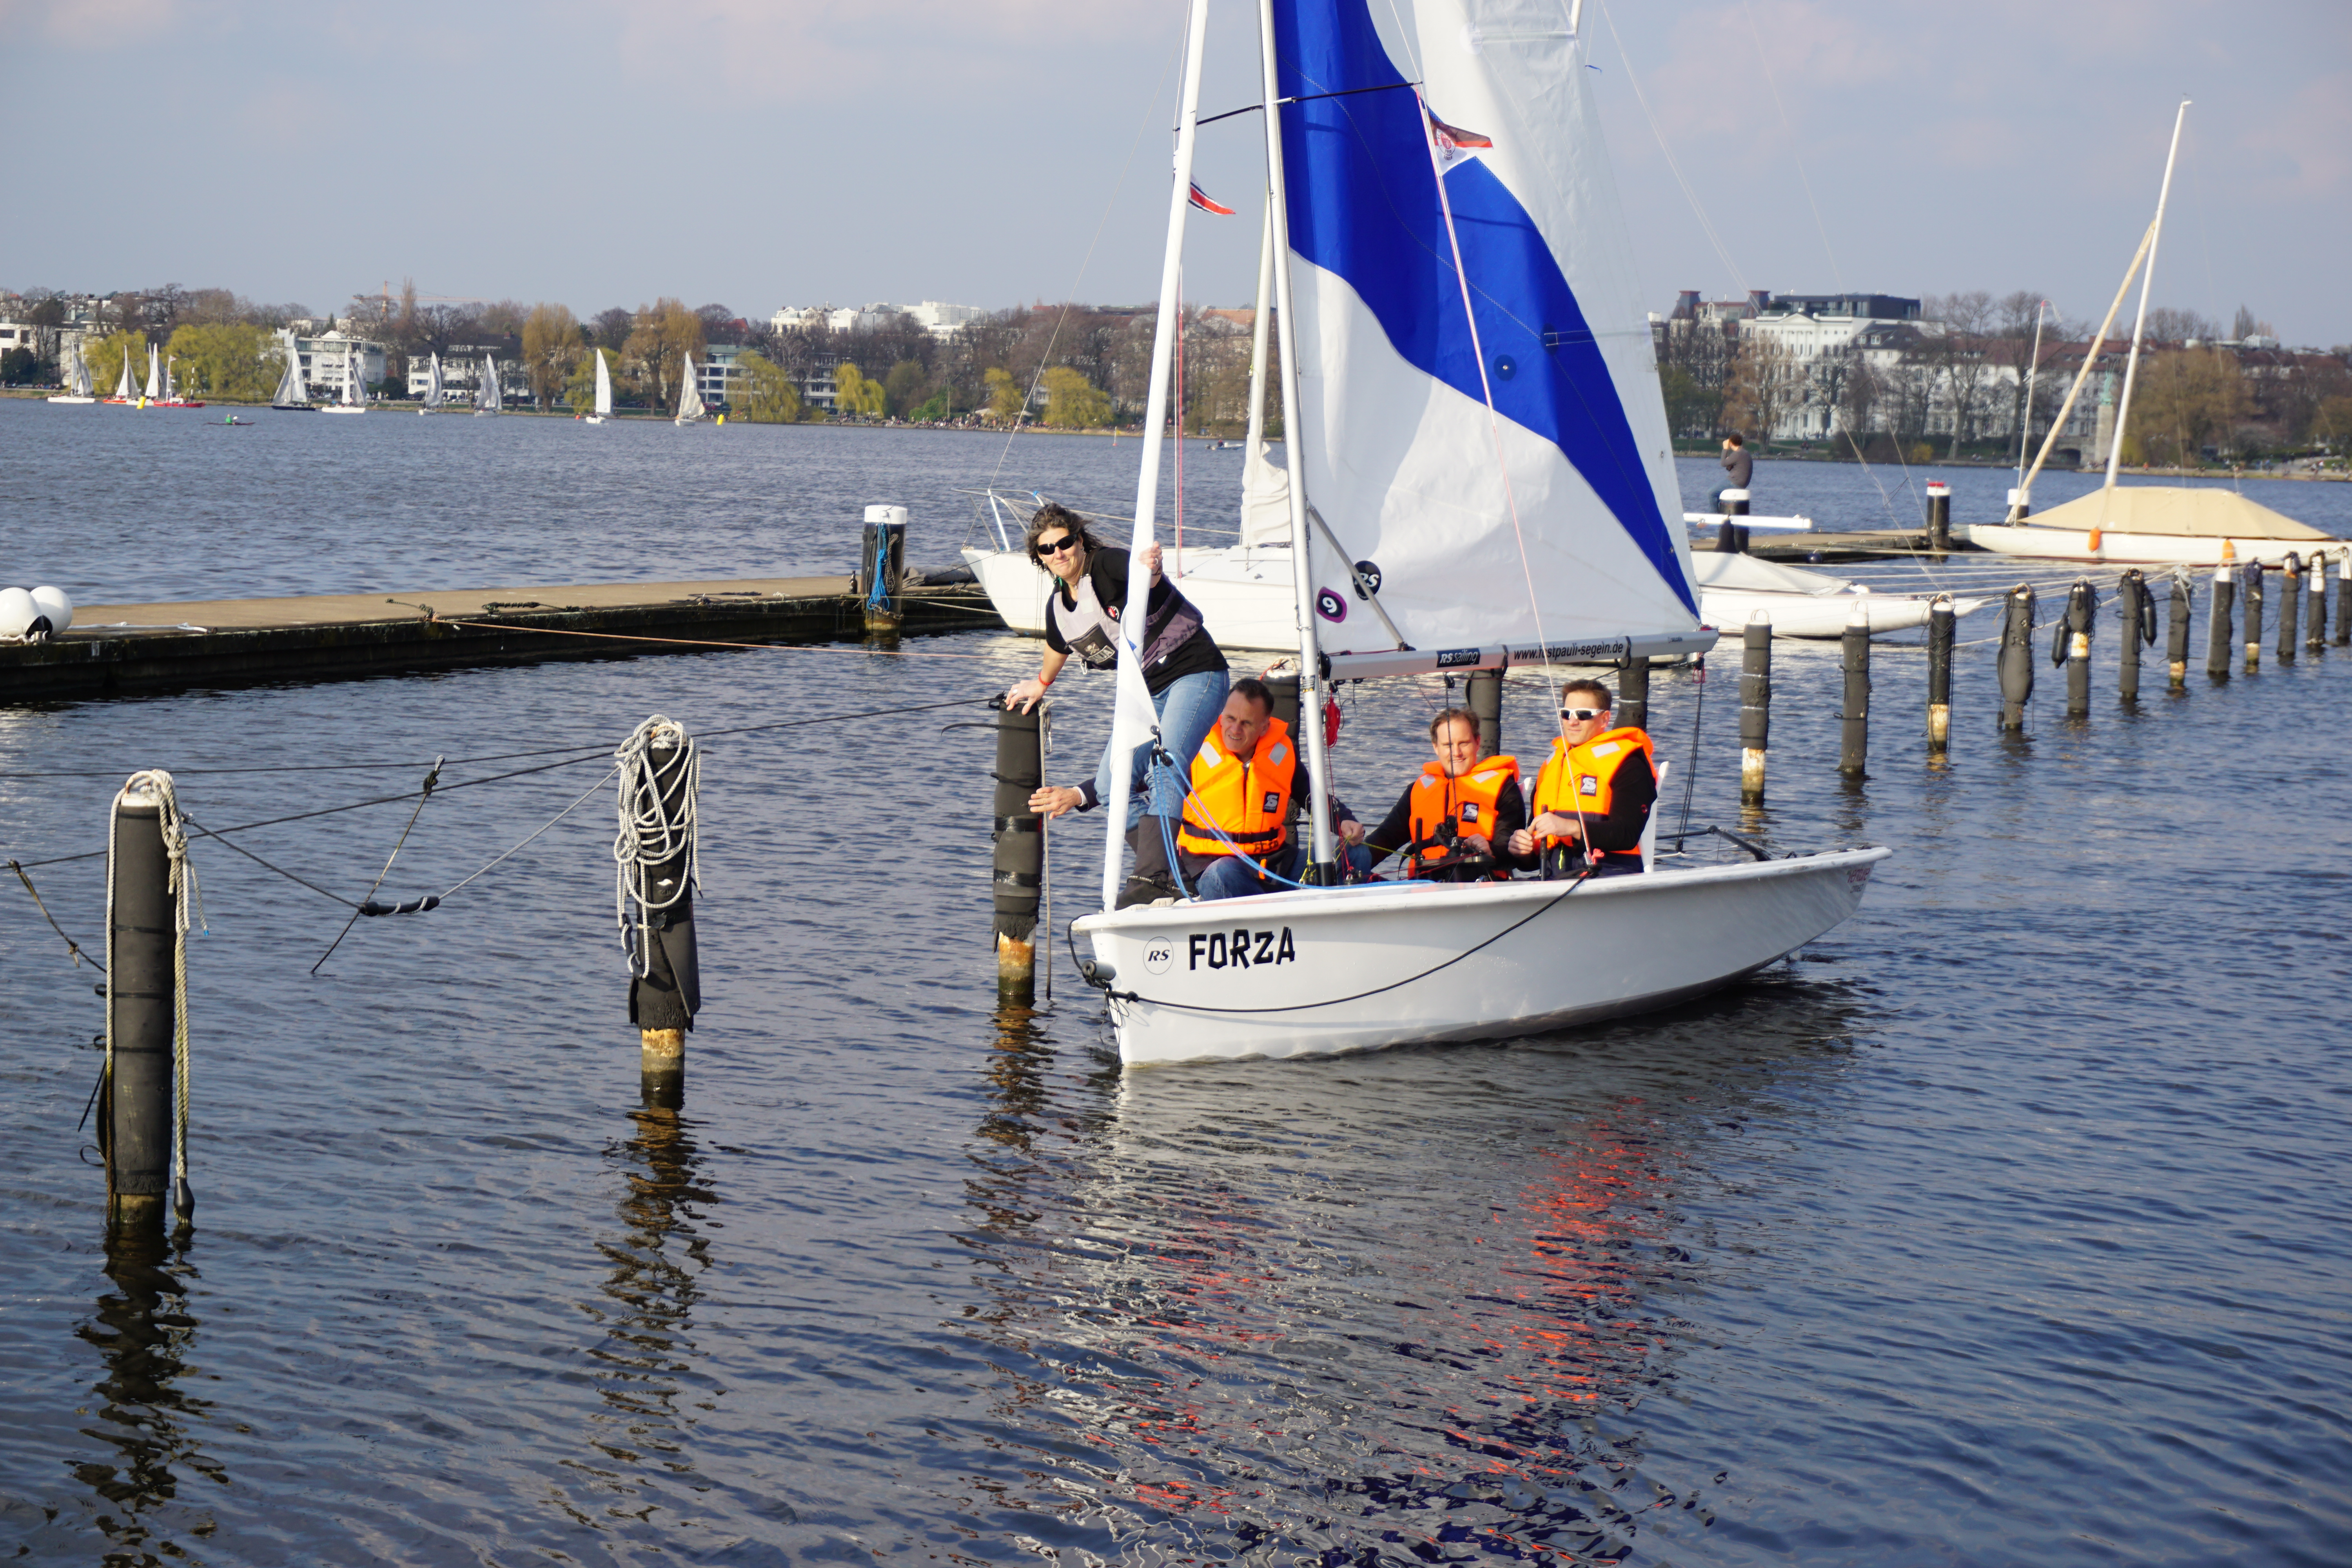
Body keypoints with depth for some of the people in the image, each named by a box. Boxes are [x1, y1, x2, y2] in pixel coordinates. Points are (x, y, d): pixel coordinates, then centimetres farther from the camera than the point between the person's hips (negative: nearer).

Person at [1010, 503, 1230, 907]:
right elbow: (1058, 648, 30)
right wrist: (1040, 684, 47)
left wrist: (1152, 568, -62)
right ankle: (1169, 881, 0)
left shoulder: (1107, 566, -16)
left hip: (1194, 674, -9)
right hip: (1148, 690, 9)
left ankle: (1151, 879, -34)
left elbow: (1146, 577, -39)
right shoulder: (1058, 605, 7)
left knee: (1165, 765, -27)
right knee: (1113, 783, 1)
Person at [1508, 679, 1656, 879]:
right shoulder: (1552, 764, 27)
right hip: (1554, 881, 6)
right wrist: (1521, 850, 4)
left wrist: (1571, 828, -23)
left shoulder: (1627, 765, 5)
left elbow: (1627, 835, -11)